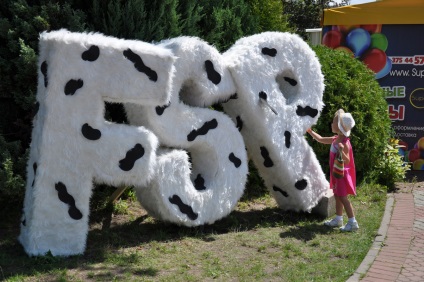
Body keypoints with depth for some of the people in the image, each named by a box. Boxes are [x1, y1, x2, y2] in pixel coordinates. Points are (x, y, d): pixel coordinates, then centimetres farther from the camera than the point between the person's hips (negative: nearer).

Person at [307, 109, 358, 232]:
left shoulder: (345, 143, -23)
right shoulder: (335, 139, 4)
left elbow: (347, 161, -29)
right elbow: (321, 139, 19)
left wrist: (341, 151, -45)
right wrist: (310, 131, 21)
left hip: (343, 174, -9)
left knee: (343, 198, -6)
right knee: (337, 196, 17)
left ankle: (352, 222, 1)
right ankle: (338, 219, 29)